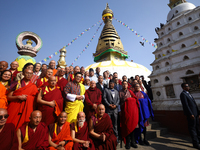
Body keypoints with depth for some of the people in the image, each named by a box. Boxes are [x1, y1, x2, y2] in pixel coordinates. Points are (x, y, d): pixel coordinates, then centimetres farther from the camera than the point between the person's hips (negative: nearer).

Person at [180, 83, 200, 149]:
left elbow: (194, 103, 17)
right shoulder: (183, 94, -15)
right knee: (192, 128, -1)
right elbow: (185, 105, -20)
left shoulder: (188, 93, 15)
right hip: (190, 114, -9)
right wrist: (191, 114, -21)